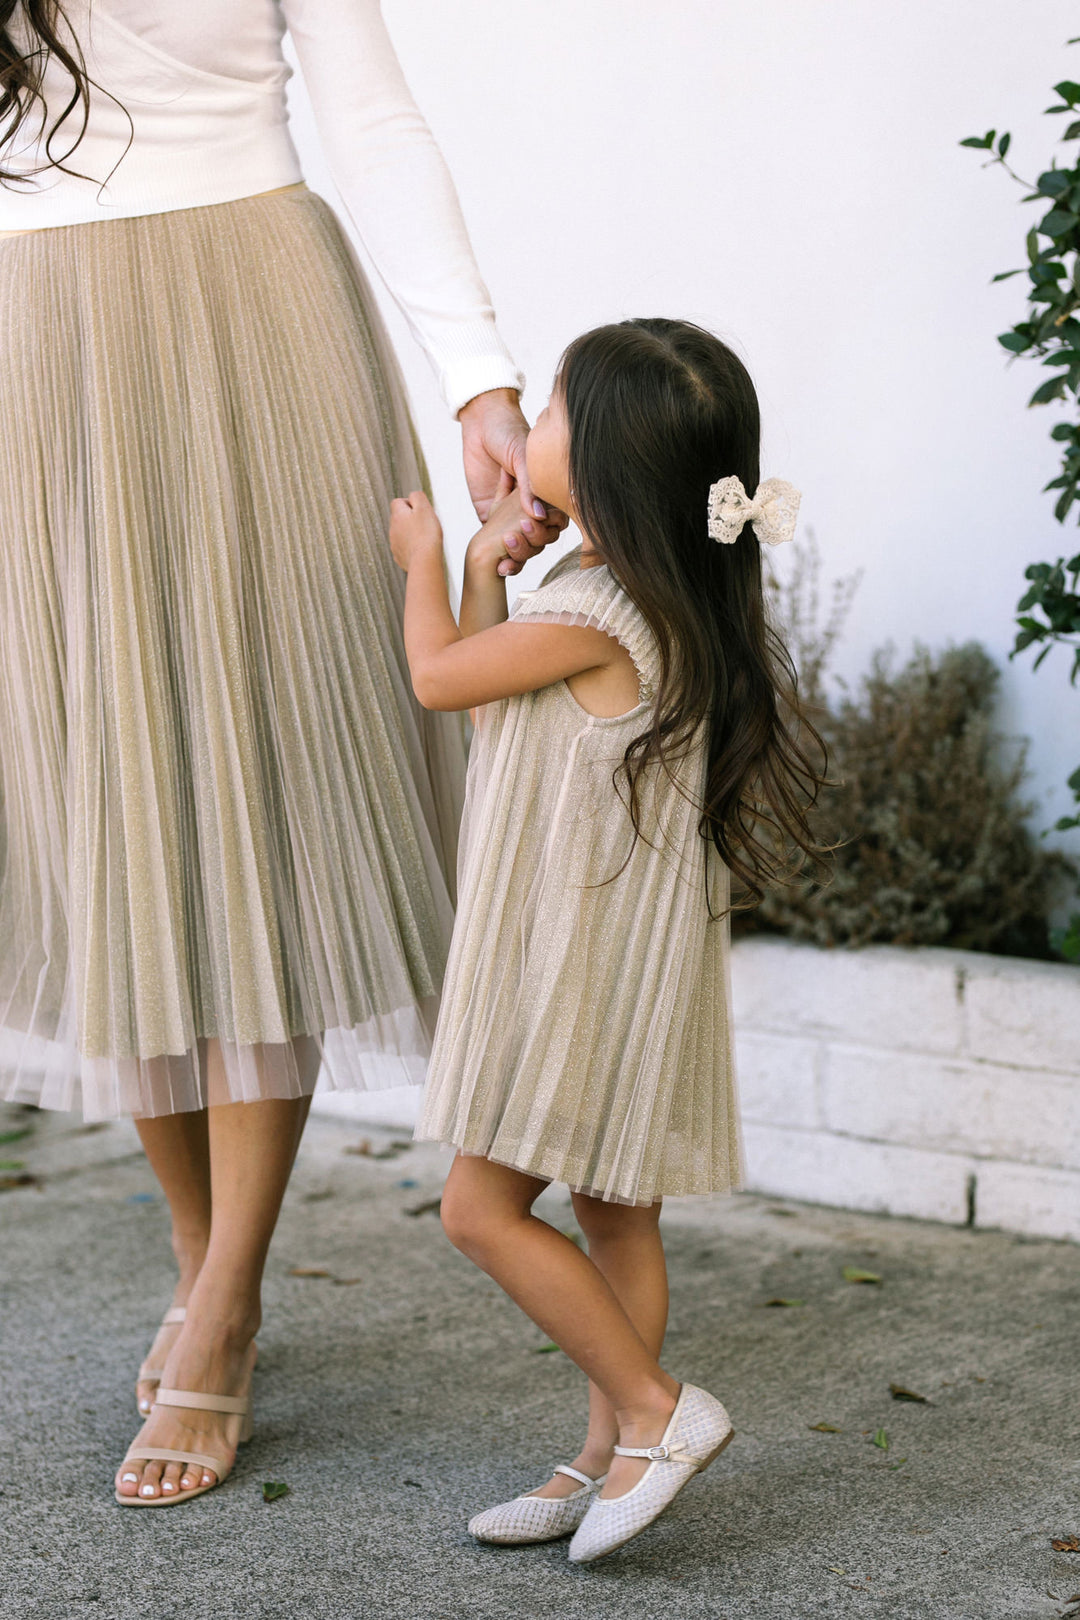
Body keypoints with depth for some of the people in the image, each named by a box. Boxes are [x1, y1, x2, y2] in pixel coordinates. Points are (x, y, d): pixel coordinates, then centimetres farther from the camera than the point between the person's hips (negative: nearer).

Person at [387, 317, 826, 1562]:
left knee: (482, 1207, -4)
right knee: (611, 1213, 14)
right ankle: (609, 1459, 22)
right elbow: (494, 684, 17)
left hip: (586, 961, -10)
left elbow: (438, 676, -8)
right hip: (604, 949, 10)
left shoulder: (599, 608, -22)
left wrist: (425, 559, 8)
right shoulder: (654, 597, 8)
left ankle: (658, 1411, 2)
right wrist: (487, 571, 15)